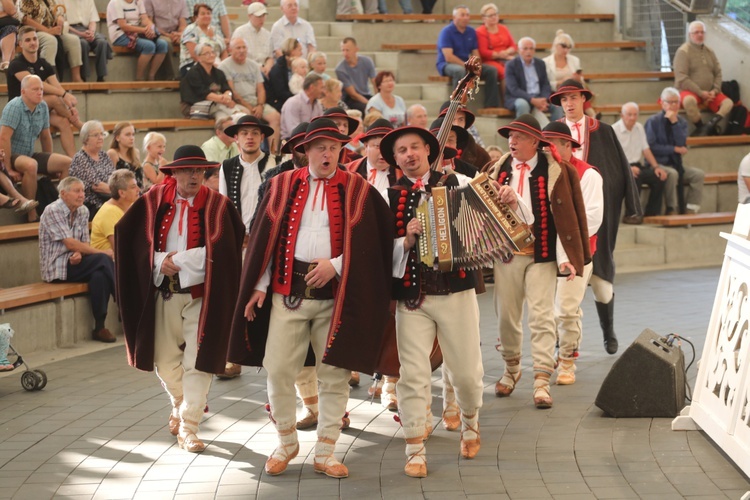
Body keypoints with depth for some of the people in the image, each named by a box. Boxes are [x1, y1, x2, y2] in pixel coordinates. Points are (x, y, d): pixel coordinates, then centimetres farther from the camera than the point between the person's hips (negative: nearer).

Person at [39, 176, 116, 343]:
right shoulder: (53, 211, -13)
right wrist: (102, 252, -19)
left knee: (99, 275, -26)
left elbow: (85, 242, 8)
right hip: (56, 267, -6)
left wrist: (79, 253, -17)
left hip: (73, 262, 6)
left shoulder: (83, 211, 9)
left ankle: (99, 327, -24)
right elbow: (70, 243, -19)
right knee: (103, 260, -26)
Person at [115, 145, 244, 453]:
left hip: (201, 294, -2)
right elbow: (136, 242, 1)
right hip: (163, 292, 2)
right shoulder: (154, 201, 1)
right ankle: (180, 406, 39)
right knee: (164, 359, 12)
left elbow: (217, 252, -14)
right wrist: (160, 261, -14)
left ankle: (188, 426, 3)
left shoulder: (216, 205, -4)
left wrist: (176, 260, -14)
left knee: (197, 362, -5)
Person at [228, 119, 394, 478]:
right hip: (288, 289, 1)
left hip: (336, 293, -1)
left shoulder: (356, 190, 4)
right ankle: (286, 442, 19)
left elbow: (366, 241, -1)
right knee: (277, 369, -1)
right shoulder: (283, 186, 8)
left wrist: (336, 265, -13)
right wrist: (259, 286, 2)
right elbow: (265, 237, 7)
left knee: (334, 375, 2)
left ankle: (324, 454, 13)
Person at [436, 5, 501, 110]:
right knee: (460, 70, -40)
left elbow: (475, 53, 10)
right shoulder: (447, 32, -13)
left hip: (466, 64, 7)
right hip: (447, 65, -7)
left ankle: (491, 105, -11)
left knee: (491, 70, -11)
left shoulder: (471, 32, 7)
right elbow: (448, 57, -21)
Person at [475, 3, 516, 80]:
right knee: (505, 72, -36)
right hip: (490, 61, -5)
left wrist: (507, 52, -8)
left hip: (506, 60, 5)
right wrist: (500, 55, -10)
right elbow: (483, 53, -5)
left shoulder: (504, 29, 19)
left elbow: (514, 47, 15)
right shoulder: (480, 32, 3)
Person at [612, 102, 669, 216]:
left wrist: (656, 167, 0)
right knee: (634, 177, -37)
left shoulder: (639, 128, 15)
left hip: (636, 165, 7)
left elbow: (646, 150, 16)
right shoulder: (614, 130, -8)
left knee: (659, 176, -17)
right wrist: (628, 168, -29)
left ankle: (652, 213, -8)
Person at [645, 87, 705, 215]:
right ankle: (672, 210, -23)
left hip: (675, 164, 5)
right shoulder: (653, 122, -4)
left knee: (698, 174, -18)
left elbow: (682, 145, -6)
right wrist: (674, 149, -12)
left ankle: (690, 210, -19)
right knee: (672, 174, -35)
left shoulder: (682, 122, 9)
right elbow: (651, 147, -13)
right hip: (658, 164, -5)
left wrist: (675, 122, -13)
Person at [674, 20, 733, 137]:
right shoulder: (683, 51, -7)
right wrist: (700, 93, -18)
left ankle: (711, 124, -32)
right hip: (689, 91, -6)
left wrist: (715, 90, -9)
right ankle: (700, 127, -20)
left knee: (728, 103, -16)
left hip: (709, 93, 6)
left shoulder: (710, 52, 12)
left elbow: (718, 73, 11)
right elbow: (682, 78, -15)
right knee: (689, 100, -39)